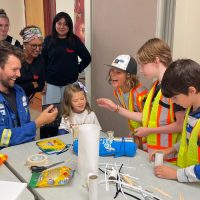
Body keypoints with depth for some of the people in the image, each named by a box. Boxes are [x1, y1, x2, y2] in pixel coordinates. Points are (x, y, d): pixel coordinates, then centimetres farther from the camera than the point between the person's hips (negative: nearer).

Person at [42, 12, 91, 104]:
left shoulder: (75, 40, -1)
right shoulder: (48, 40, 0)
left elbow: (87, 58, 6)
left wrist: (77, 70, 0)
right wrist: (43, 80, -1)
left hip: (70, 83, 0)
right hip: (52, 83, 0)